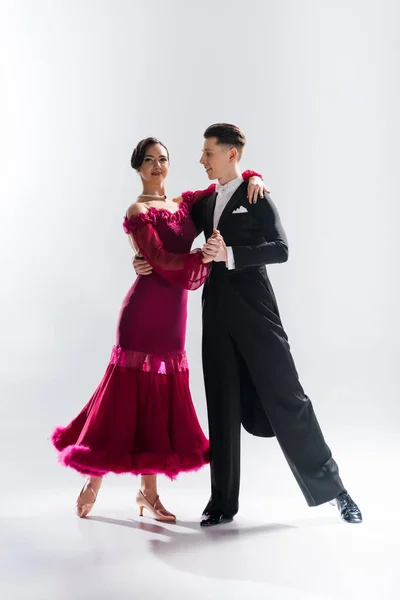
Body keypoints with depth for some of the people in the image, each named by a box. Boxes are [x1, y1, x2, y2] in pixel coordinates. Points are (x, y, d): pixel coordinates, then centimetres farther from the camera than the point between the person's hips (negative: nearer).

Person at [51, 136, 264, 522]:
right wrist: (204, 257, -29)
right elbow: (162, 262, -16)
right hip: (145, 312, -6)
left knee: (161, 399, 9)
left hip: (173, 316, 6)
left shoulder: (184, 203, 14)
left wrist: (252, 179, 2)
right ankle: (94, 480, 14)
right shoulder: (138, 211, -5)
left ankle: (148, 491, 18)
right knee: (131, 392, -2)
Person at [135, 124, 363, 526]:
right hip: (217, 314, 6)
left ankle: (332, 487, 13)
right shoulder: (205, 203, 17)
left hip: (254, 312, -6)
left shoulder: (255, 198, -2)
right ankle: (223, 501, 15)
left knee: (286, 398, -2)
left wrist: (229, 255, -22)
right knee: (222, 406, 7)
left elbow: (280, 249, -11)